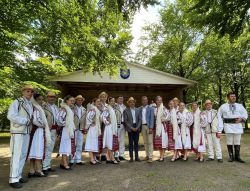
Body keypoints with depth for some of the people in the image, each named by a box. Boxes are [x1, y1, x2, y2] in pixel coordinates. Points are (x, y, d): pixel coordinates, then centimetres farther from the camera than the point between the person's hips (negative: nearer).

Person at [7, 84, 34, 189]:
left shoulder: (31, 104, 13)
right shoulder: (17, 102, -8)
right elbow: (11, 115, -20)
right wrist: (25, 121, -18)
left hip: (27, 133, 7)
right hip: (17, 132, -7)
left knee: (23, 155, 11)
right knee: (16, 155, -5)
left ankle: (18, 176, 21)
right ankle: (13, 179, 3)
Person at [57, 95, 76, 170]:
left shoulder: (70, 109, 16)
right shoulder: (64, 109, -12)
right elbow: (59, 118, -25)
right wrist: (63, 124, -12)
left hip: (70, 130, 9)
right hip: (65, 130, -9)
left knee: (69, 146, 12)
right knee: (65, 146, -5)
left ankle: (63, 163, 22)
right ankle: (65, 164, 1)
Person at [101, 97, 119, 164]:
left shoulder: (112, 109, 15)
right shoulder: (107, 109, -10)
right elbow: (103, 116, -24)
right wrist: (107, 122, -13)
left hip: (113, 128, 9)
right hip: (109, 128, -8)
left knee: (111, 143, 9)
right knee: (110, 143, -4)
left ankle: (108, 158, 15)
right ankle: (112, 158, 1)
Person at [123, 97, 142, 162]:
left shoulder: (137, 110, 9)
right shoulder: (126, 110, -1)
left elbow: (140, 119, 6)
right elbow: (125, 121, -5)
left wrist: (137, 127, -6)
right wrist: (131, 128, -11)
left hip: (137, 128, 3)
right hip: (130, 129, -3)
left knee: (136, 143, 9)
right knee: (131, 143, 2)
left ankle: (136, 157, 17)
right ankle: (131, 157, 11)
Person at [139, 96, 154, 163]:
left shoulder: (150, 108, -2)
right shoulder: (140, 109, 9)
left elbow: (152, 118, -6)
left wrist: (151, 128, -13)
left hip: (149, 126, -4)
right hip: (142, 126, 4)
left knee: (150, 142, -3)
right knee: (145, 142, 11)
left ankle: (150, 157, 2)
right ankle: (147, 155, 21)